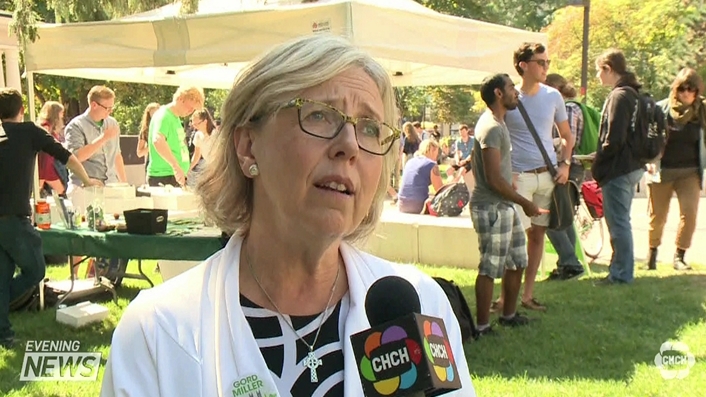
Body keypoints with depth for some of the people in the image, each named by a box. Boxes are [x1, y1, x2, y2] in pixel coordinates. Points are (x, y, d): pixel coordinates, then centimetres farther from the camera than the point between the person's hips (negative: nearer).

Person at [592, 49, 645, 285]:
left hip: (619, 168, -10)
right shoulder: (631, 93, 14)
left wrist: (597, 163, -10)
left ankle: (621, 274, 5)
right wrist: (600, 159, 16)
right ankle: (621, 269, 27)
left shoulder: (619, 96, -17)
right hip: (632, 166, 10)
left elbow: (614, 139, -23)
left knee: (617, 222, -2)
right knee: (620, 221, 18)